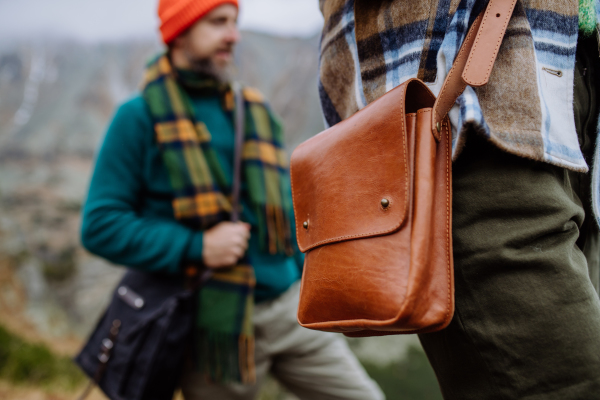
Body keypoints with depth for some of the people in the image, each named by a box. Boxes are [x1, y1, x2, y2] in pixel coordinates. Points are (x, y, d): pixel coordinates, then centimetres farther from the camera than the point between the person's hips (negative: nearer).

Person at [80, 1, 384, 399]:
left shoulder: (256, 112, 11)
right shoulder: (140, 117, -5)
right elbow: (100, 226, -10)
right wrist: (197, 248, -19)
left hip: (288, 309, 5)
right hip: (216, 325, -4)